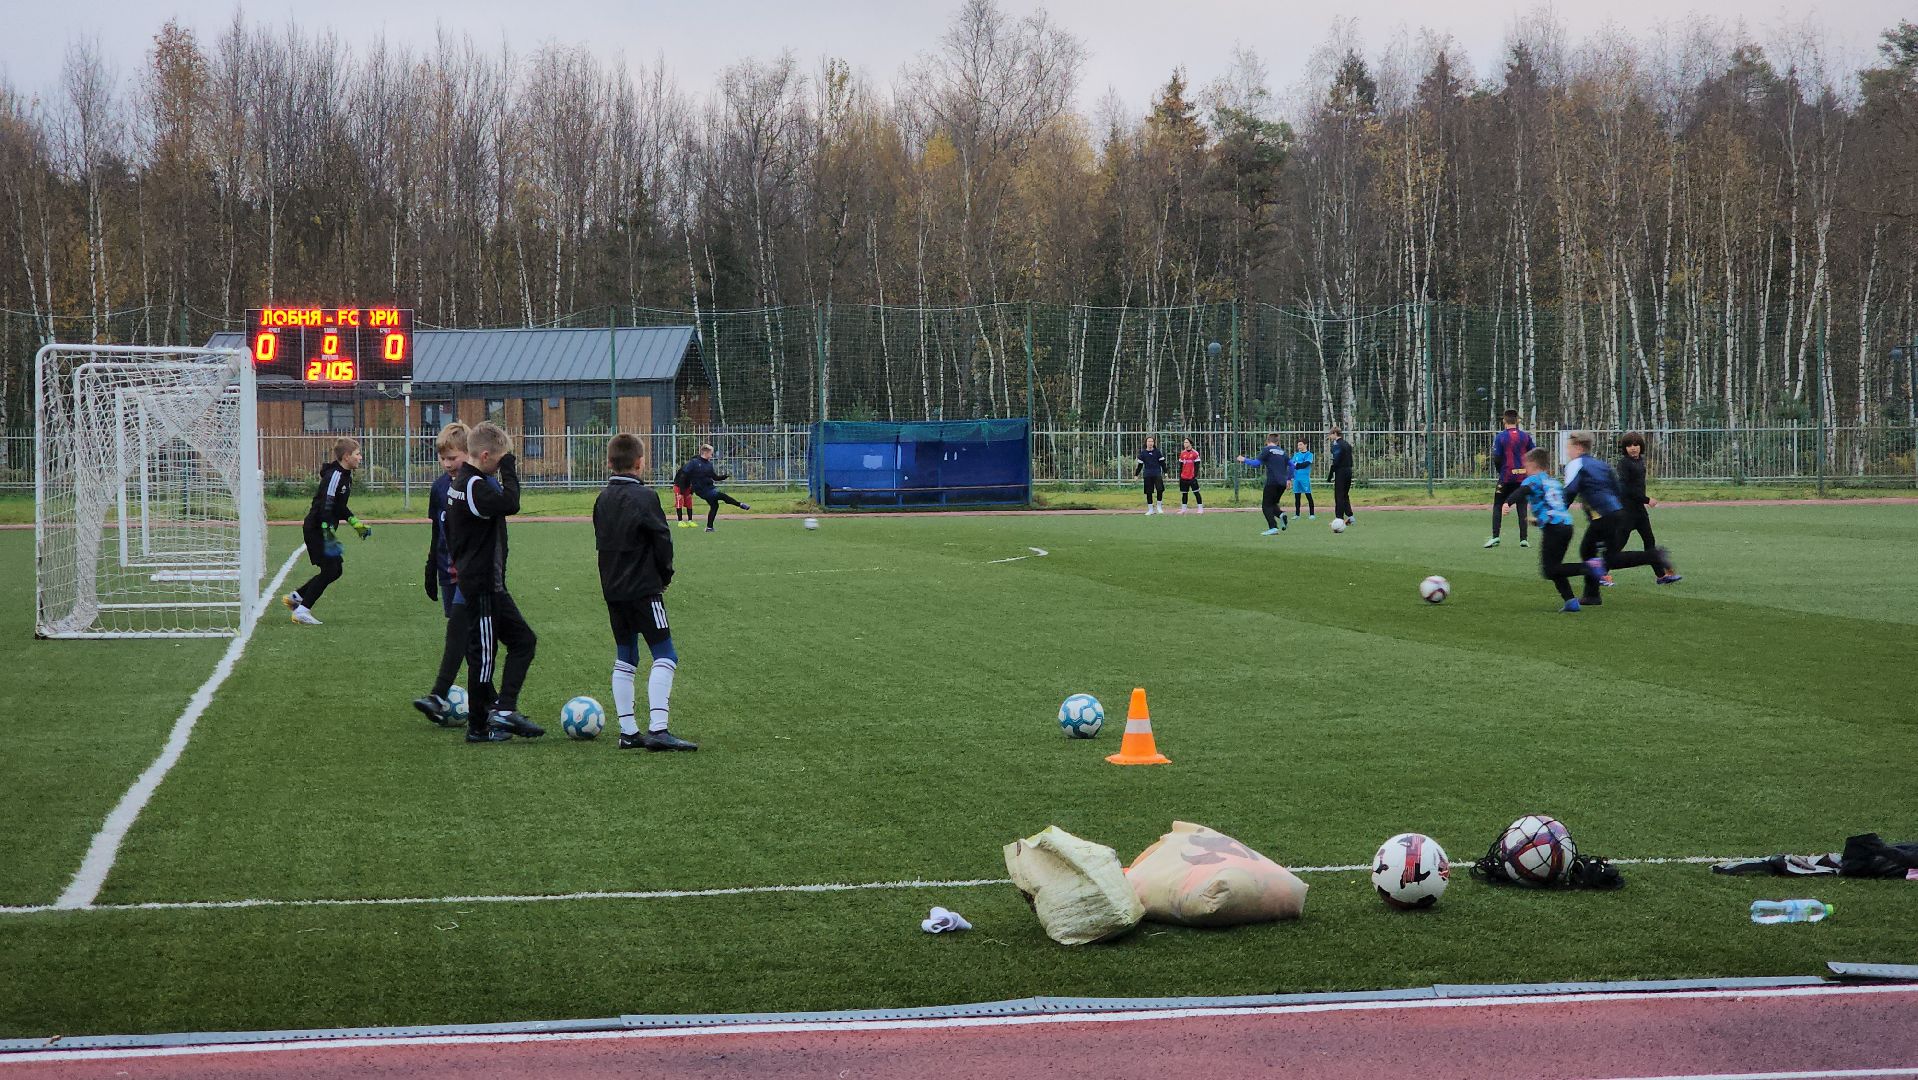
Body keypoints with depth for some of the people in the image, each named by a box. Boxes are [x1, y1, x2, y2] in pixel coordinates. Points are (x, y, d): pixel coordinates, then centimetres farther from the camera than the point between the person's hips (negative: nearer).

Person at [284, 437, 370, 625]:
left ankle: (295, 597, 18)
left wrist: (356, 524, 21)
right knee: (329, 570, -11)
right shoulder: (334, 476, -18)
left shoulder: (346, 476, 13)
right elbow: (325, 506, -25)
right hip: (316, 529, -10)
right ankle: (302, 610, -6)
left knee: (336, 569, 10)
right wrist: (328, 535, -29)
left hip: (324, 529, 10)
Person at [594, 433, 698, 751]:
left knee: (624, 659, 12)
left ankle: (628, 731, 11)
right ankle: (658, 728, -19)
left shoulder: (602, 499, 10)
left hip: (612, 590, 8)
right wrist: (665, 574, 7)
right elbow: (662, 540, -11)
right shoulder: (643, 497, -11)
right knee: (664, 656, -7)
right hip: (644, 590, -8)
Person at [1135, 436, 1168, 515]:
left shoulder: (1158, 452, 3)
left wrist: (1165, 473, 3)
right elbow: (1140, 465, 12)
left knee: (1160, 489, -17)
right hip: (1147, 475, 2)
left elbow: (1162, 463, 7)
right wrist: (1136, 474, 9)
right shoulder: (1143, 453, 6)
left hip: (1157, 474, -2)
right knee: (1148, 492, 4)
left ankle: (1159, 506, -1)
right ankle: (1150, 509, 14)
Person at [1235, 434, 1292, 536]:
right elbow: (1291, 464, 16)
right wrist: (1289, 479, 23)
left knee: (1266, 505, 1)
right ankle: (1281, 514, -13)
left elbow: (1256, 463, -9)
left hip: (1272, 482, -6)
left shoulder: (1267, 450, -3)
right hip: (1282, 483, 6)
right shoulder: (1282, 452, 16)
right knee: (1273, 503, 19)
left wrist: (1244, 460, 4)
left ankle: (1273, 528, -13)